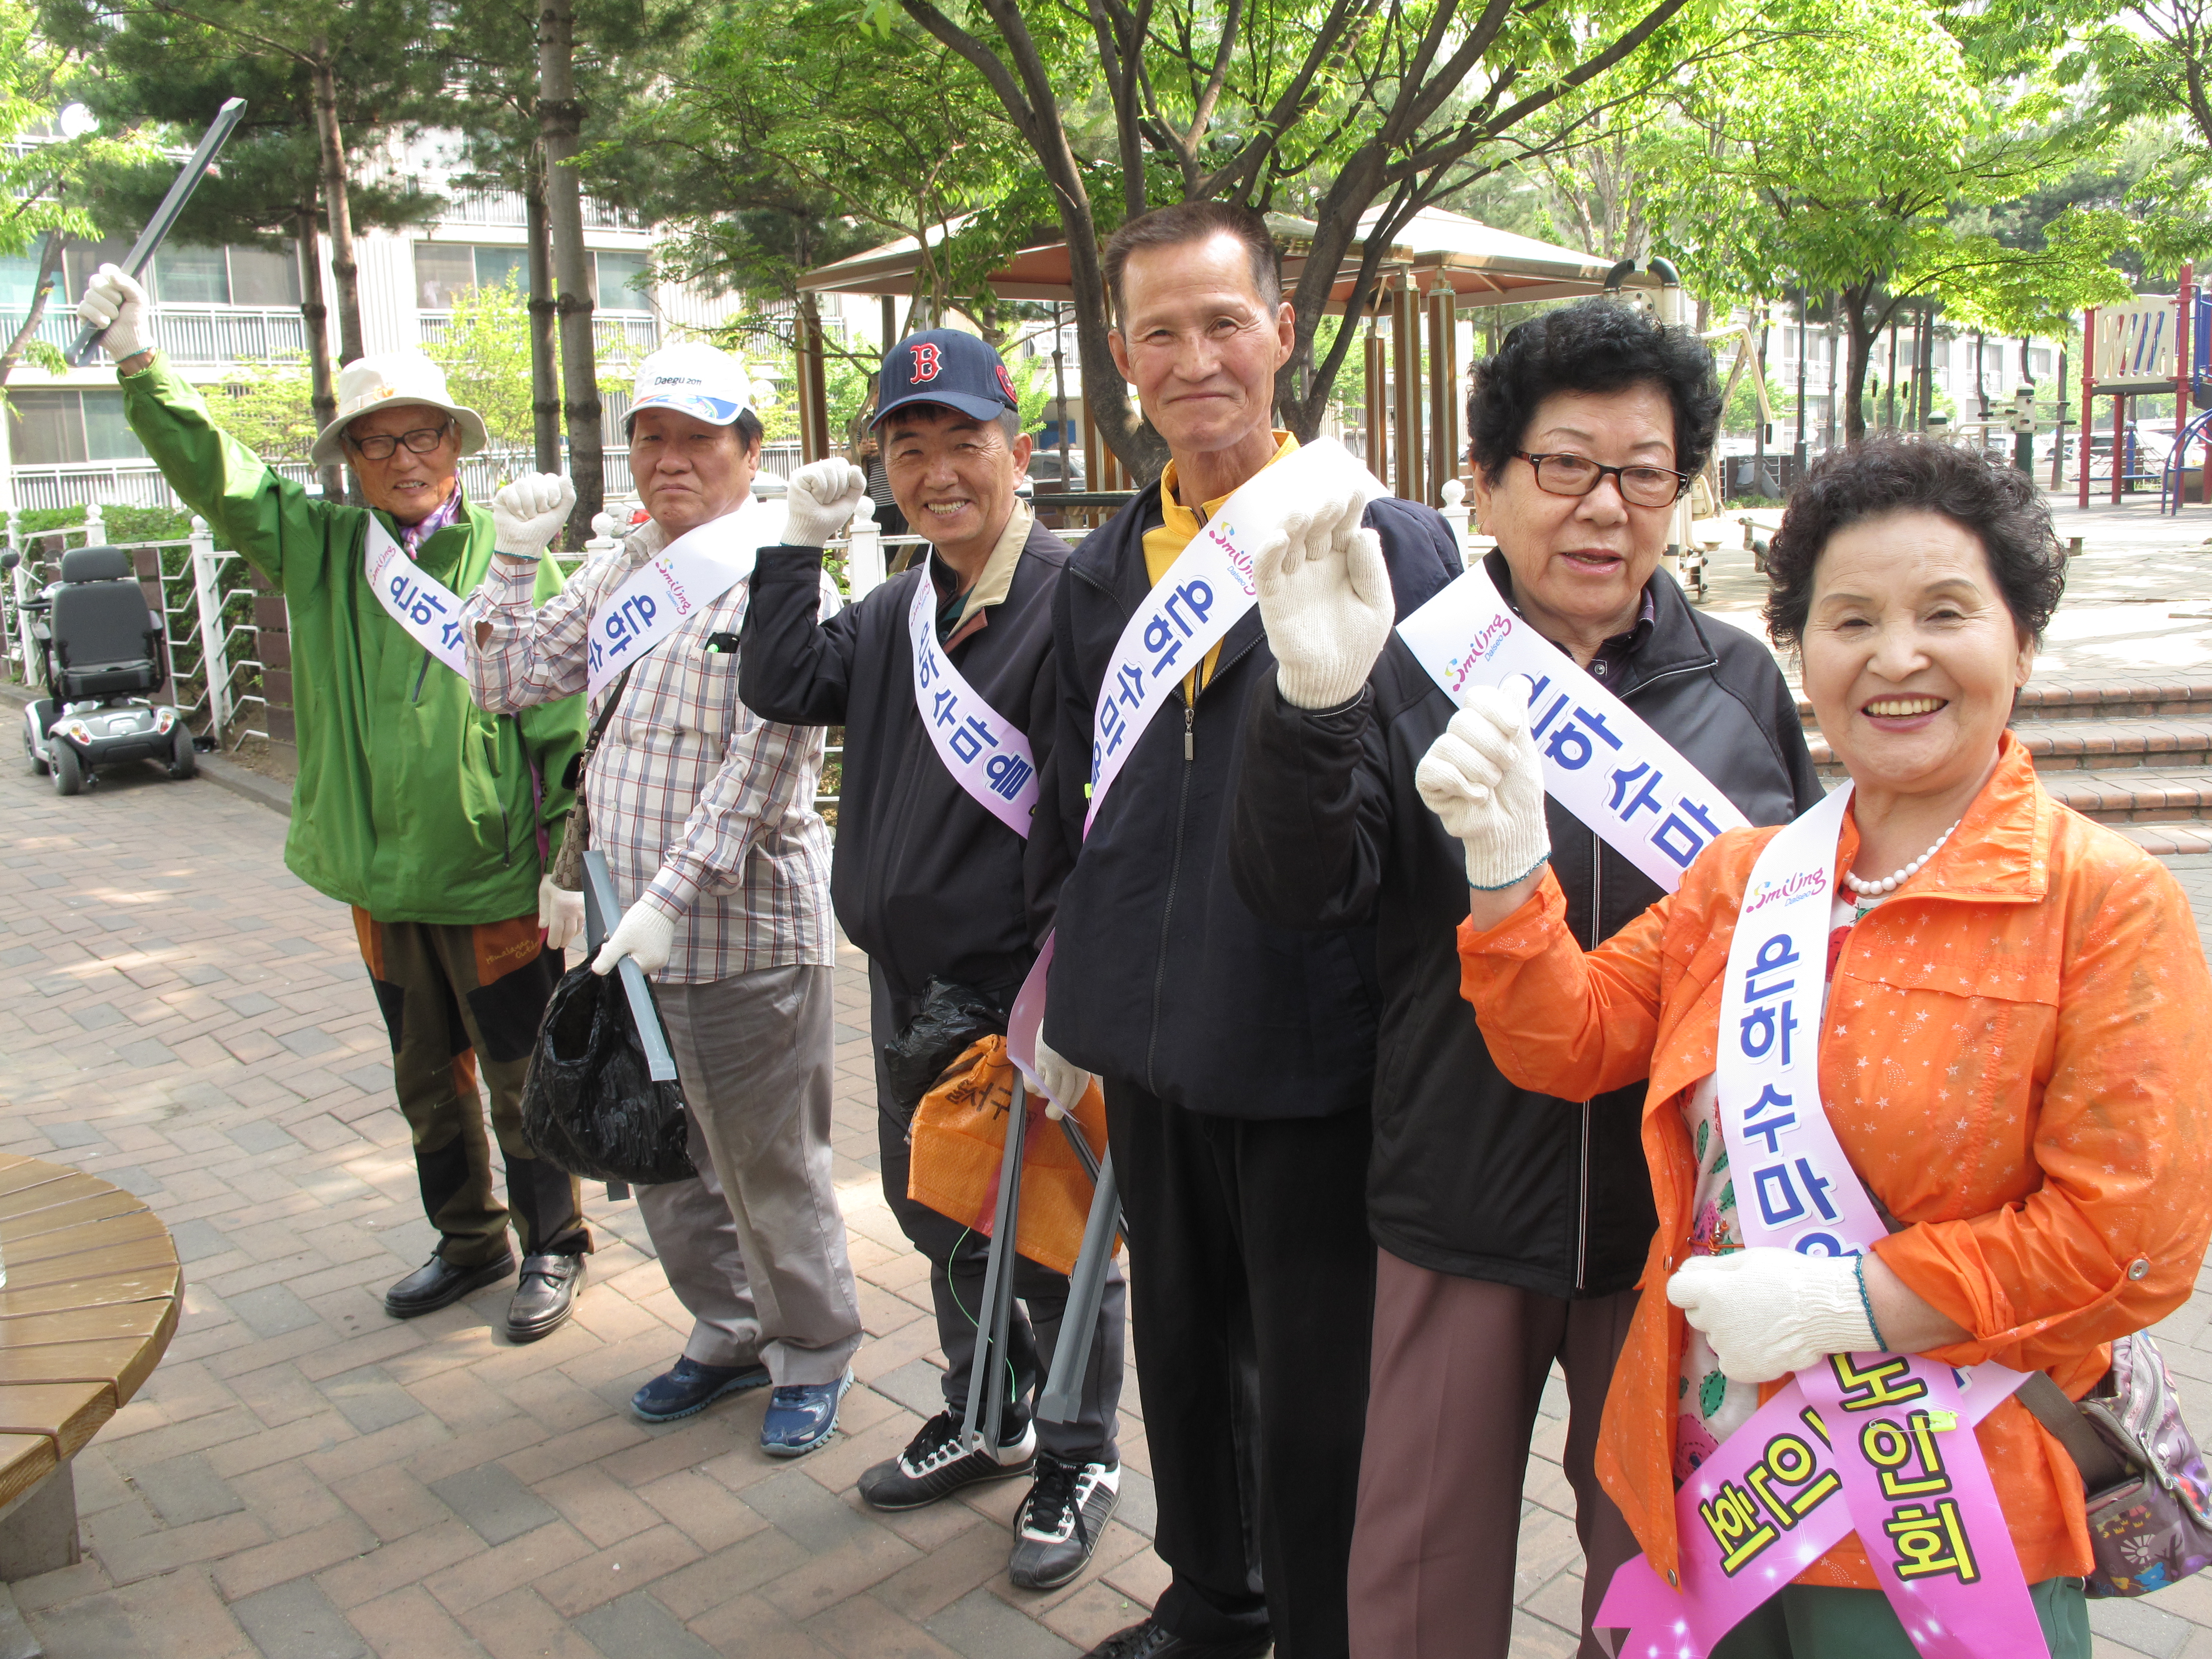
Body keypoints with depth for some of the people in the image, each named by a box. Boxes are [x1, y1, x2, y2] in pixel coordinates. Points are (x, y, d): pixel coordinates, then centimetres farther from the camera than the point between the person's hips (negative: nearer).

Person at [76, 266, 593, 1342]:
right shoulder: (319, 548, 4)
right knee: (428, 1081, 19)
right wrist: (138, 365, -15)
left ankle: (553, 1246, 27)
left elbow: (566, 724, -9)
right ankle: (468, 1241, 38)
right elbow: (215, 477, -1)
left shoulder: (511, 561, -9)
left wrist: (569, 862, -11)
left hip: (496, 881, -5)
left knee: (523, 1084, 7)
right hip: (380, 881, 5)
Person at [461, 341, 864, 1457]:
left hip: (744, 936, -7)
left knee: (768, 1171, 5)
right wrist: (519, 551, 6)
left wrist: (668, 898, -23)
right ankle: (730, 1334, 38)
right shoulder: (619, 575, 12)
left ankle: (813, 1355, 27)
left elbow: (761, 766, -19)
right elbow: (504, 681, 16)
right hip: (628, 932, 8)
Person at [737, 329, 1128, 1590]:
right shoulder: (901, 607, 11)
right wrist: (801, 542, -3)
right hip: (908, 978, 9)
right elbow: (783, 688, 3)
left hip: (1021, 987, -8)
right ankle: (989, 1417, 44)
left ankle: (1080, 1462, 29)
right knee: (936, 1210, 22)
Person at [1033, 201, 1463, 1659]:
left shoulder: (1389, 540, -9)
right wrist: (1078, 996, 19)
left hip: (1315, 1039, -6)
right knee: (1181, 1343, 22)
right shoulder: (1104, 572, 9)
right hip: (1155, 1042, 6)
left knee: (1314, 1392, 9)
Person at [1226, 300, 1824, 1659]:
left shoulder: (1741, 684, 2)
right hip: (1462, 1211, -1)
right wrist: (1310, 693, -32)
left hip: (1680, 1216, 2)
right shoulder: (1410, 673, -4)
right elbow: (1300, 894, -16)